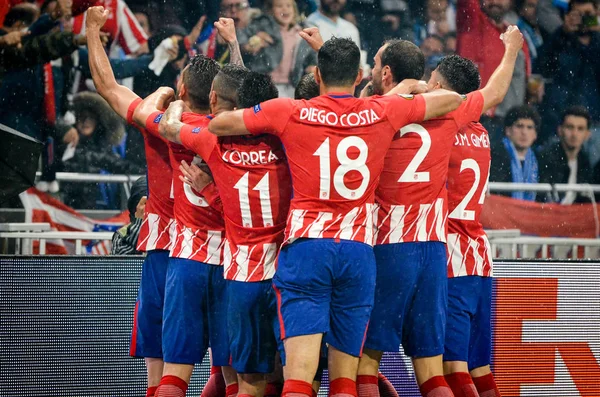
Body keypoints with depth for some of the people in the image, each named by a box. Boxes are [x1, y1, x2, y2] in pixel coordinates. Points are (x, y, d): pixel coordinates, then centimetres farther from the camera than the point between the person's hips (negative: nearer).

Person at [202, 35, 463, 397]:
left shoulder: (289, 112, 3)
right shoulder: (382, 113, 7)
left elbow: (216, 125, 10)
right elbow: (453, 100, 20)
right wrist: (407, 92, 35)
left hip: (305, 245, -1)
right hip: (358, 249, 2)